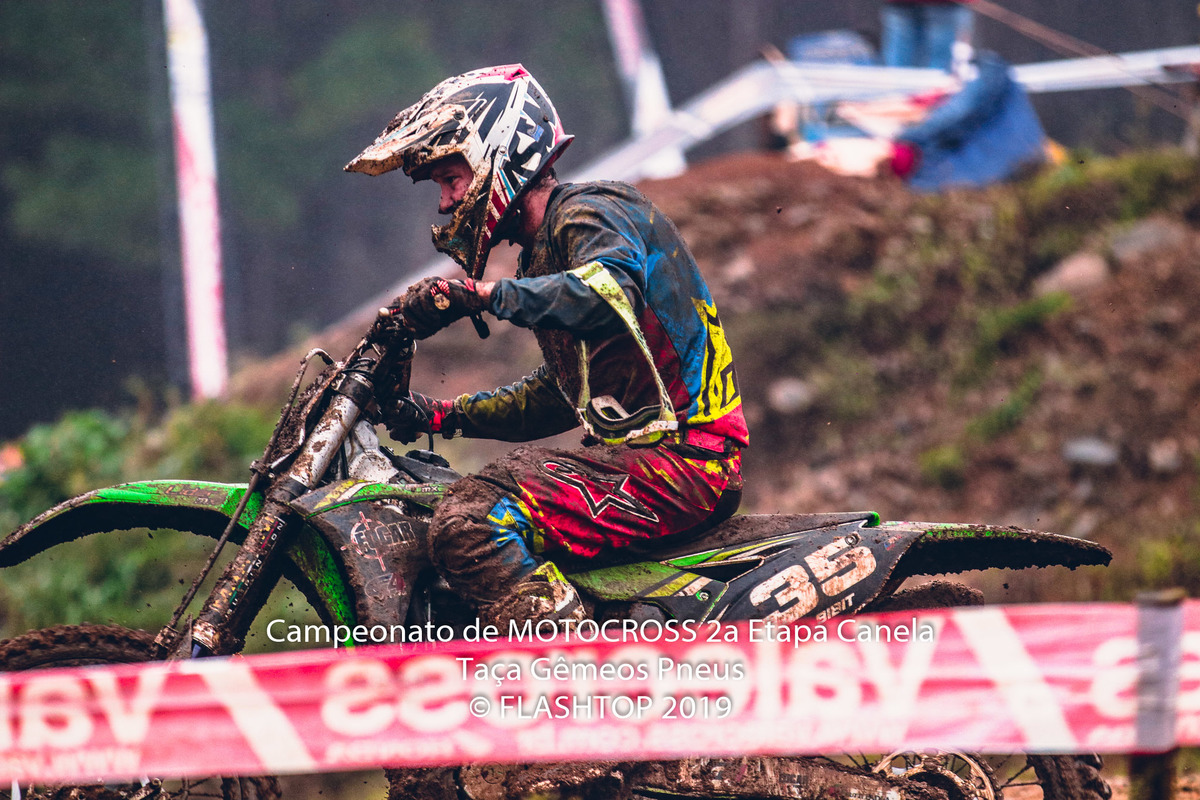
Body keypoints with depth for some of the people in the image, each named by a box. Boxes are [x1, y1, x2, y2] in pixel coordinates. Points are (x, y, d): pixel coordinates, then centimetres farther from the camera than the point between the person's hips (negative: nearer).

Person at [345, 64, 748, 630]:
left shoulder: (591, 213, -8)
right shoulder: (547, 248, 23)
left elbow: (608, 291, -33)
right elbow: (560, 394, 31)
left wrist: (482, 295, -37)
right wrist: (444, 415, 23)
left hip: (678, 457, -11)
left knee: (469, 523, -24)